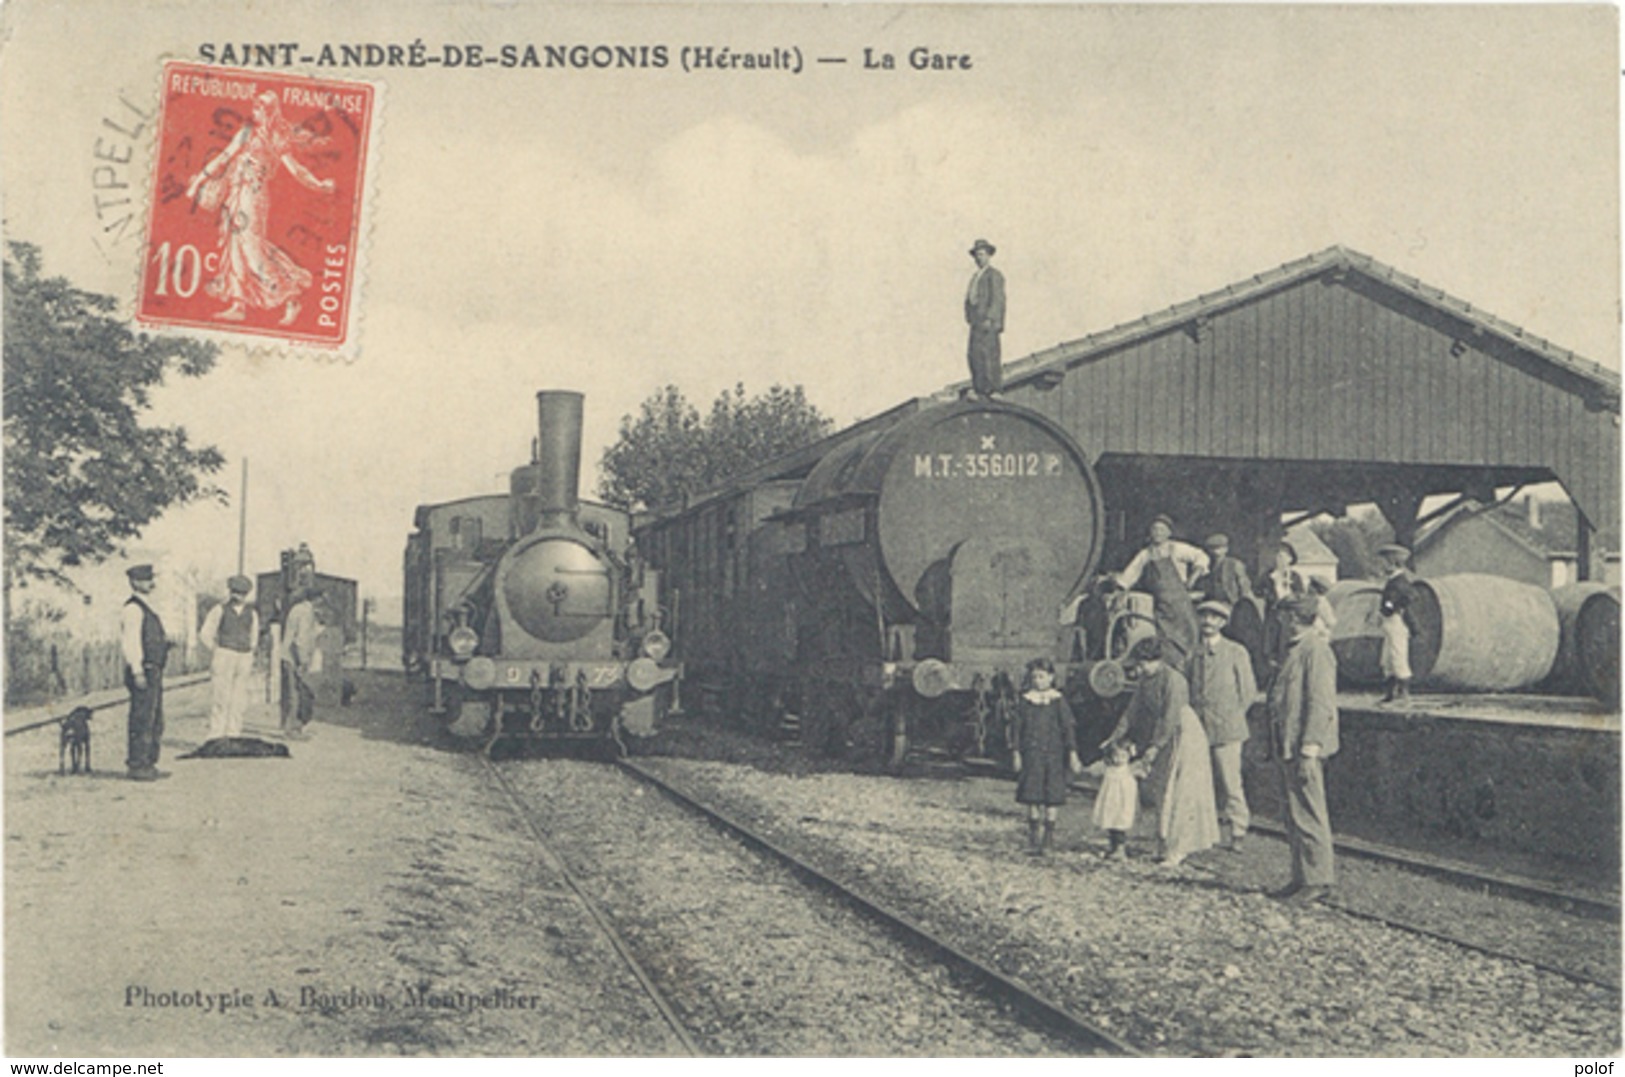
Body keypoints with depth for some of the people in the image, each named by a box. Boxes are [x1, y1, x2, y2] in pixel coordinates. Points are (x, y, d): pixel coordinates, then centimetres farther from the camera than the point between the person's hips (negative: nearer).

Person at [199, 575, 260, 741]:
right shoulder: (220, 610, 4)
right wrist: (217, 649, 9)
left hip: (244, 659, 2)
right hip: (224, 657, -2)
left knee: (238, 700, 1)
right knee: (221, 698, -3)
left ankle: (233, 736, 4)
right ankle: (216, 736, -4)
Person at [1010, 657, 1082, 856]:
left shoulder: (1058, 701, 0)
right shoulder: (1024, 701, 4)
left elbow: (1067, 729, 0)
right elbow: (1017, 728, 6)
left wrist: (1072, 755, -4)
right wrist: (1016, 753, 1)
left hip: (1053, 754, -1)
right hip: (1030, 755, 1)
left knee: (1051, 799, 2)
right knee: (1031, 797, 0)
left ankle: (1047, 840, 13)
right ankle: (1032, 840, 10)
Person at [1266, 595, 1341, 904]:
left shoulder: (1316, 650, -14)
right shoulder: (1296, 649, 17)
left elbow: (1321, 704, -18)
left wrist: (1309, 750, -21)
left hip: (1305, 747, -10)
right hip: (1289, 747, 10)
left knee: (1308, 815, -5)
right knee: (1295, 815, 14)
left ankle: (1318, 880, 1)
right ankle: (1302, 877, 21)